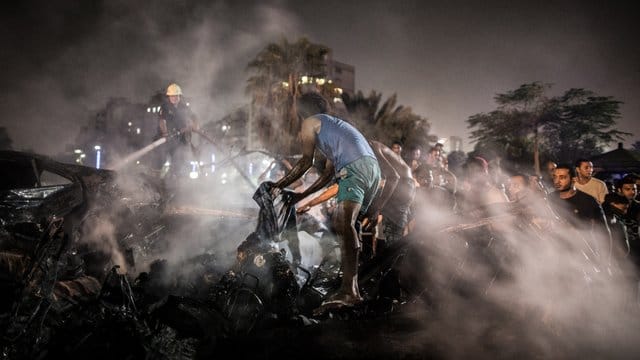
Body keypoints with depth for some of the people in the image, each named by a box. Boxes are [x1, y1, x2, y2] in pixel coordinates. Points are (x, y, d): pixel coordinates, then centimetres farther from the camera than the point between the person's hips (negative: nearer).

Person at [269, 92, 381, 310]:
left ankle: (349, 291, -35)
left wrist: (278, 186, 13)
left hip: (356, 166, -9)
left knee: (344, 223, -22)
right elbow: (328, 174, 36)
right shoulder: (333, 126, 39)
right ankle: (352, 286, 11)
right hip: (373, 167, 9)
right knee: (341, 223, 13)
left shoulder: (310, 122, 16)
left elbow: (306, 162, 7)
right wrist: (301, 196, 39)